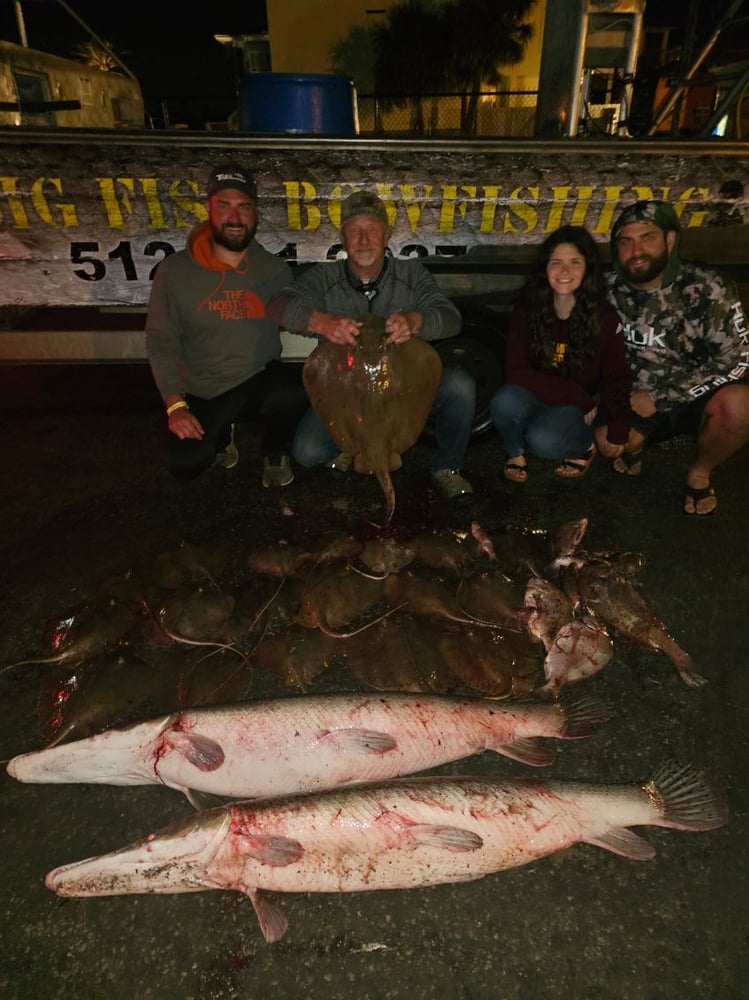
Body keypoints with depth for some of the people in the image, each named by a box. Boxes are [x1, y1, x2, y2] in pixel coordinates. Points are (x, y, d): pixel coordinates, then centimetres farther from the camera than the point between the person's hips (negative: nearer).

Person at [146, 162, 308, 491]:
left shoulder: (275, 269, -3)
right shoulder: (174, 270, -9)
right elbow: (161, 342, -6)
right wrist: (175, 406, -14)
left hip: (262, 378, 0)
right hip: (202, 391, 0)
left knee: (294, 393, -33)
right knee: (184, 464, -18)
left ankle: (275, 453, 3)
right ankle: (222, 434, 21)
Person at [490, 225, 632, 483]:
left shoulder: (604, 316, -9)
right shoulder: (527, 309, -7)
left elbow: (617, 379, -4)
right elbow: (516, 371, -15)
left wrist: (616, 430, -14)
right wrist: (576, 395, -19)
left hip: (582, 409, -1)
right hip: (537, 399, 2)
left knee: (543, 440, -32)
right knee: (505, 401, -32)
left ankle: (585, 445, 2)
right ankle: (515, 452, -1)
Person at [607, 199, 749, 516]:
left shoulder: (708, 288, -15)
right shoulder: (611, 292, -5)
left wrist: (657, 398, -21)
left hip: (697, 401, -2)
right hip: (637, 404, 2)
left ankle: (700, 473, -3)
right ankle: (637, 443, 11)